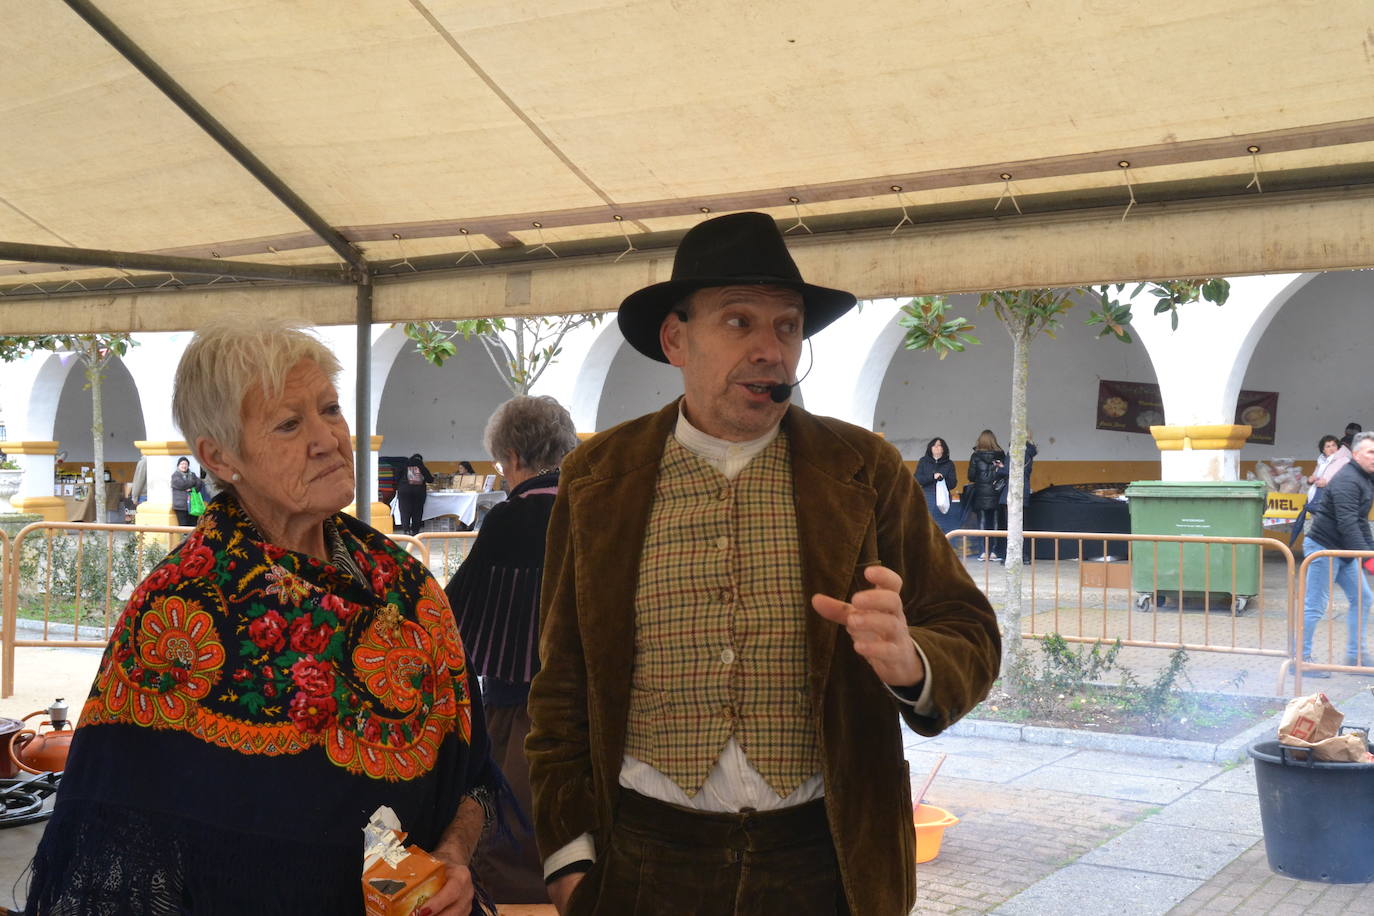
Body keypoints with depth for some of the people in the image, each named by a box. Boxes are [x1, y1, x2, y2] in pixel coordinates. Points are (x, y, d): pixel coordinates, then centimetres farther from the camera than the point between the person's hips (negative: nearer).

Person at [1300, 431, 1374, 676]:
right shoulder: (1346, 480, -20)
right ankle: (1301, 659, 3)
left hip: (1343, 551, 10)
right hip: (1324, 547, -10)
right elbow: (1347, 524, -29)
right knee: (1315, 607, -5)